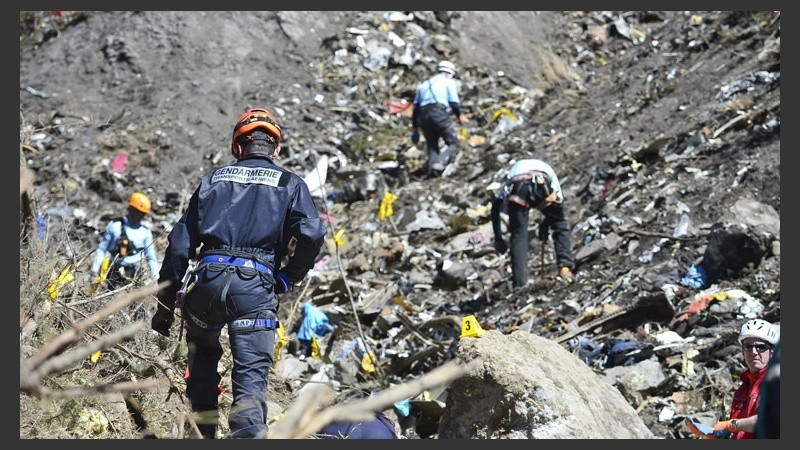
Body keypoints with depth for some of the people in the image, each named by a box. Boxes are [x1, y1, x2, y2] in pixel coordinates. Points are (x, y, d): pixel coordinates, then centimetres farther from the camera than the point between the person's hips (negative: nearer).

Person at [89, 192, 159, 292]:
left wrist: (155, 279, 2)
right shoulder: (115, 226, 1)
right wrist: (94, 272, 2)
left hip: (133, 276, 1)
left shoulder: (145, 232, 6)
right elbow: (102, 249, 5)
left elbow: (151, 257, 11)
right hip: (113, 273, -1)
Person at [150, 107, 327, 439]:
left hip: (207, 279, 2)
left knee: (202, 363, 26)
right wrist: (286, 279, 9)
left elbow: (180, 243, 14)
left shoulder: (214, 178, 19)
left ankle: (203, 436, 28)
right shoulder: (290, 183, 13)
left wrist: (165, 304, 18)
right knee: (251, 381, -4)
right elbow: (312, 235, -5)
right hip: (255, 287, -2)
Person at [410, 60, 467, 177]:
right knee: (452, 142, -1)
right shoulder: (449, 81, 13)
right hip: (439, 112, -5)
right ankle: (440, 163, -28)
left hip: (423, 116, 5)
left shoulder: (424, 84, 29)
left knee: (432, 146, 11)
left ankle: (430, 171, -9)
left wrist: (414, 128, 25)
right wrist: (460, 115, 18)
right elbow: (454, 102, 1)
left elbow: (415, 107, 24)